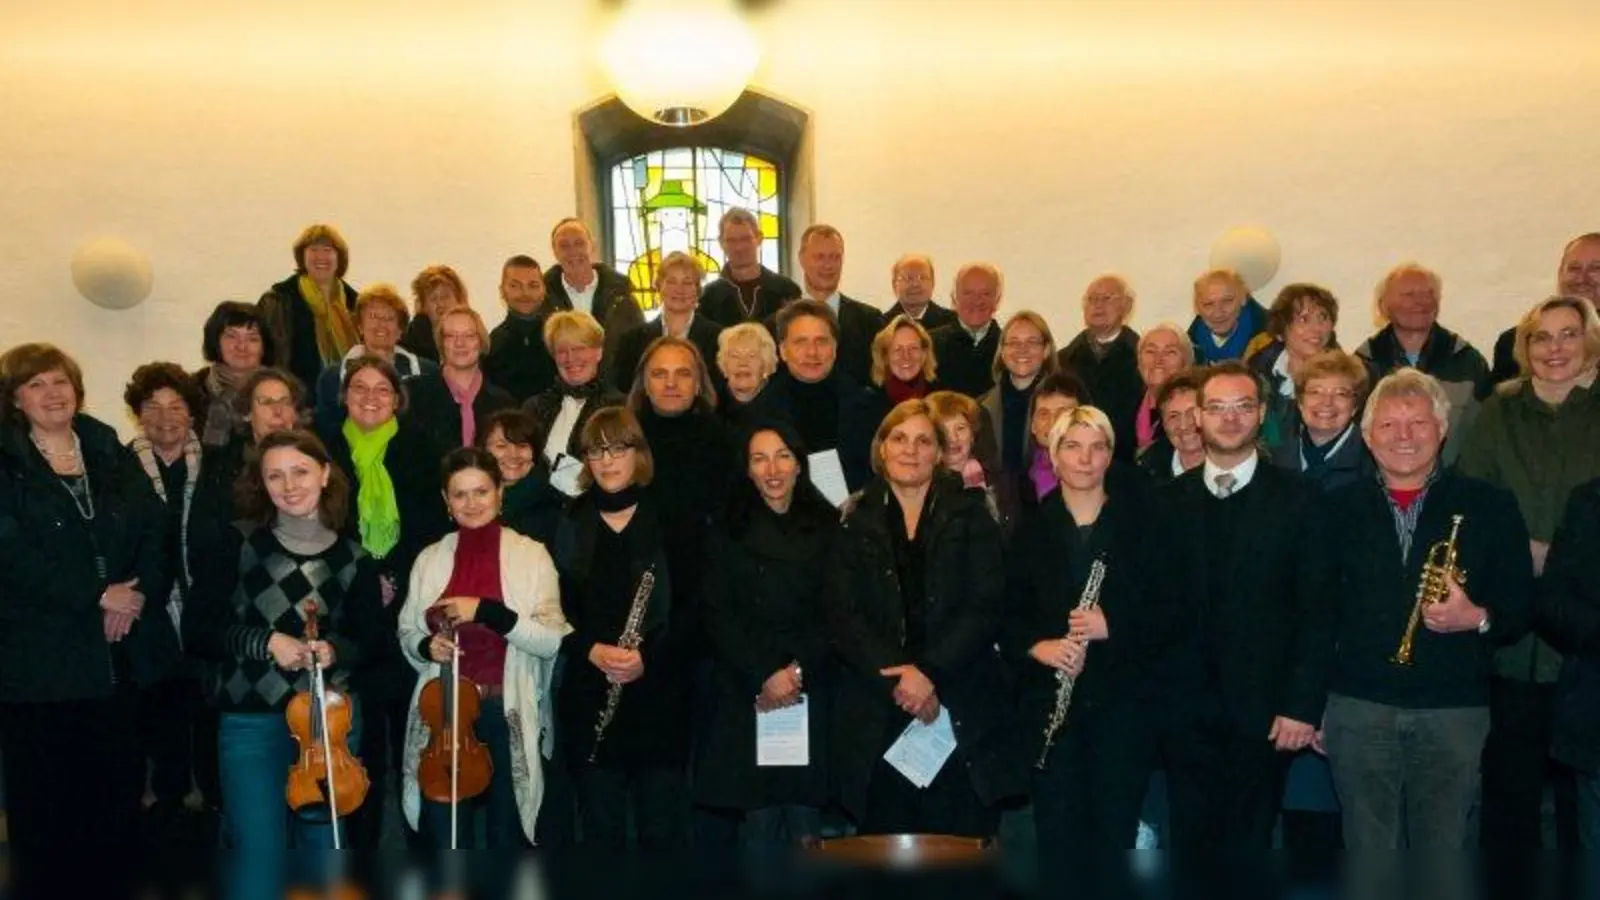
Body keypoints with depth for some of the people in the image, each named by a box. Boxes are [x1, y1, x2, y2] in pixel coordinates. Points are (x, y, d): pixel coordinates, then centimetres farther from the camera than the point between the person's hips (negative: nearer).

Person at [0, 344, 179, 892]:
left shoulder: (112, 453, 11)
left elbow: (154, 529, 4)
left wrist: (140, 593, -12)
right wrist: (96, 597, -17)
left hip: (122, 651, 4)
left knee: (120, 780, 11)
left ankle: (121, 878, 25)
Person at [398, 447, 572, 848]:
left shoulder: (531, 554, -5)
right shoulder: (430, 559, 5)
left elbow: (552, 641, -10)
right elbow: (407, 632, 15)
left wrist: (488, 612, -21)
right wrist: (425, 646, -8)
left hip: (508, 715, -2)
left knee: (506, 834, 13)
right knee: (446, 837, 6)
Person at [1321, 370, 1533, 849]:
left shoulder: (1489, 506, 4)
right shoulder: (1339, 508, 6)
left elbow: (1521, 607, 5)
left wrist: (1478, 619, -17)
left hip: (1455, 710, 0)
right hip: (1358, 707, 1)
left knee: (1444, 845, 5)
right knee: (1368, 847, 7)